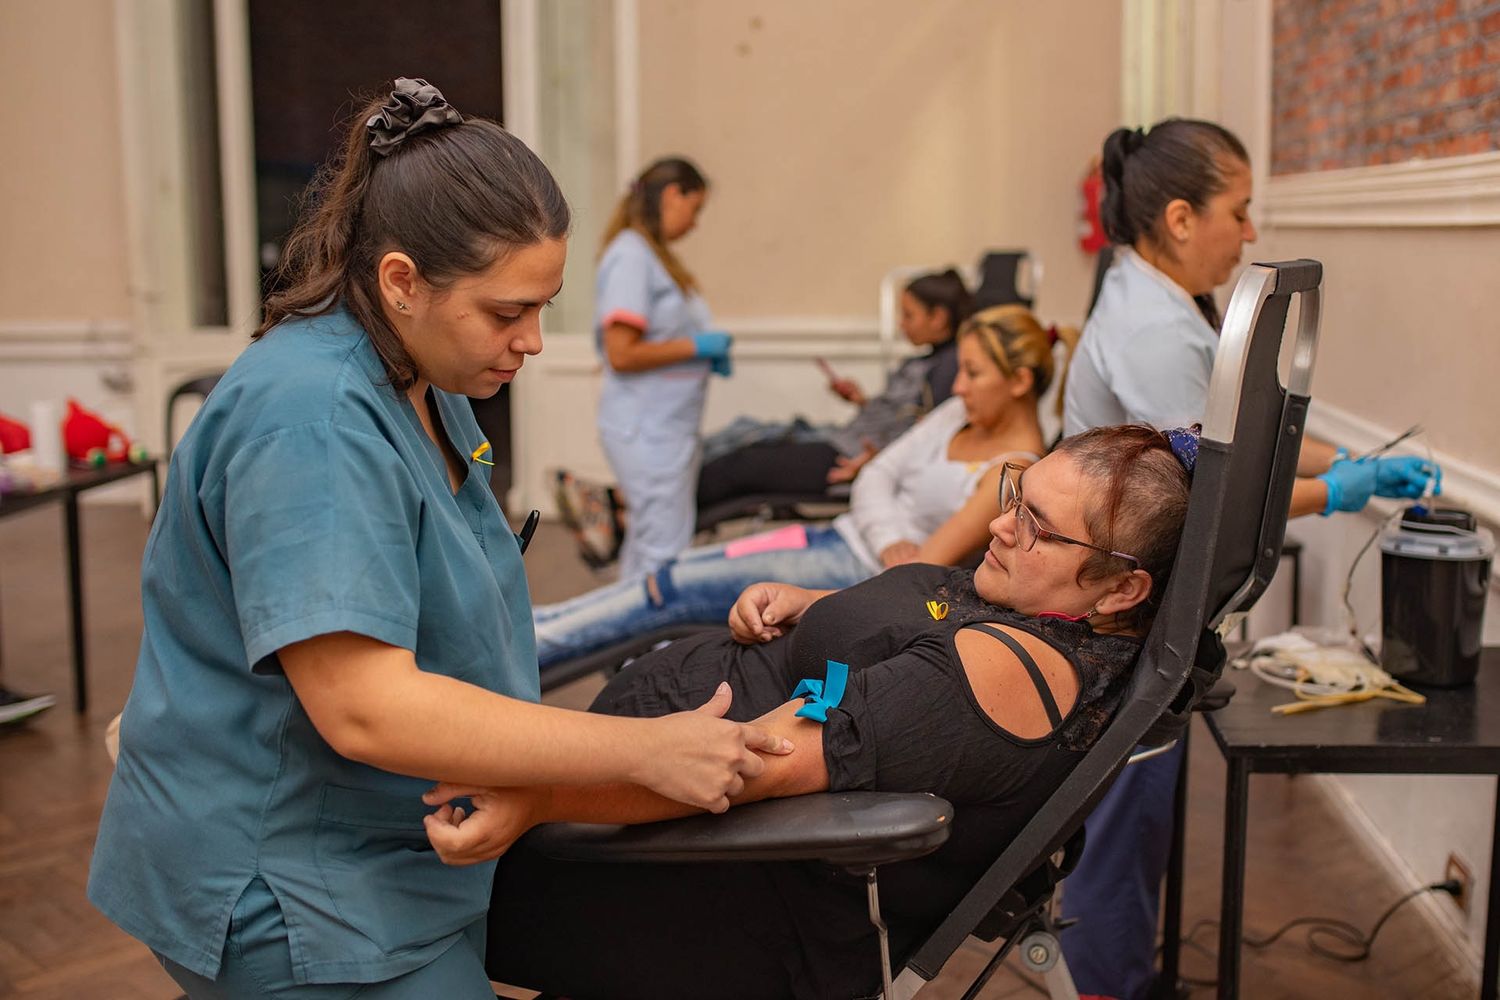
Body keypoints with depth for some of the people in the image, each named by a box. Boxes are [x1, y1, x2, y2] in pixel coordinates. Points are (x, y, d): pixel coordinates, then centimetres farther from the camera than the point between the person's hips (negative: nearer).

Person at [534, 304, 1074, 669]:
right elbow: (877, 476, 7)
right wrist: (892, 541, -13)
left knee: (672, 589, -15)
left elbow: (923, 568, -17)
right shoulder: (960, 413, 9)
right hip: (840, 536, 8)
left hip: (866, 573, -8)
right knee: (674, 576, -4)